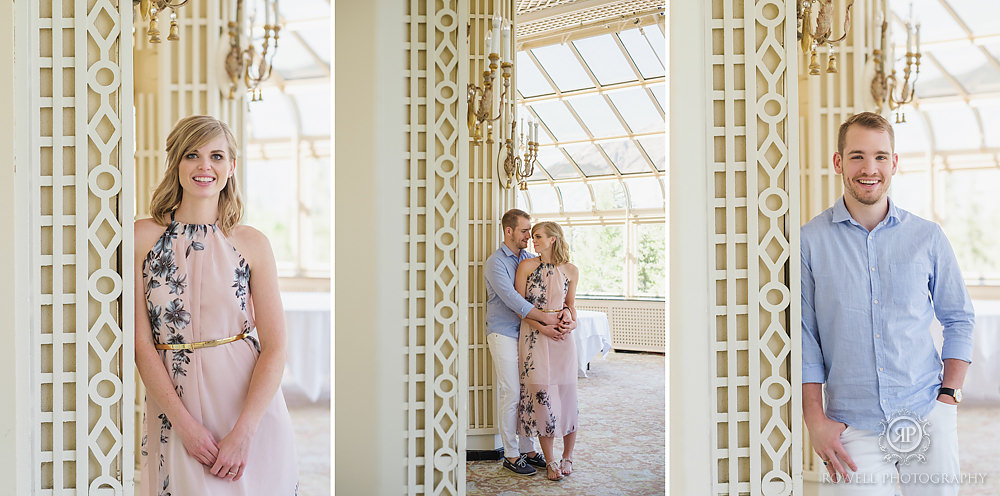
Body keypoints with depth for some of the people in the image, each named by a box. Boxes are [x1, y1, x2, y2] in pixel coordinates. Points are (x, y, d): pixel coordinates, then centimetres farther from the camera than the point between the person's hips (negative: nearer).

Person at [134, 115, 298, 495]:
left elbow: (274, 348, -5)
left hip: (249, 403, 0)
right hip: (174, 408, 0)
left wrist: (242, 434, -14)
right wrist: (186, 424, -11)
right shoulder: (143, 236, -1)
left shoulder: (251, 243, -2)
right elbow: (141, 342, -4)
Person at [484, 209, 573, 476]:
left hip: (527, 333, 6)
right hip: (503, 334, -6)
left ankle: (528, 449, 20)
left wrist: (565, 309, -14)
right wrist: (546, 317, -24)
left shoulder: (530, 259, 11)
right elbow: (511, 299, -20)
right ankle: (511, 455, 8)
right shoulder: (495, 262, -11)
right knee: (511, 394, -4)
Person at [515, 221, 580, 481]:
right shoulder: (527, 266, 1)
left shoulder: (571, 270, 6)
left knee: (566, 394, 2)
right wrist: (543, 327, -11)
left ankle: (567, 457, 20)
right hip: (534, 336, -1)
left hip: (562, 337, 1)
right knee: (540, 394, -3)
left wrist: (571, 322, -3)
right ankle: (550, 461, 9)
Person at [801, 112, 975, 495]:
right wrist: (815, 421, -7)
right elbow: (802, 337, -2)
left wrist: (949, 393, 1)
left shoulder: (928, 238, 5)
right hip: (853, 428, -2)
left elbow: (958, 320, 13)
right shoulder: (809, 242, -2)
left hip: (927, 417, 2)